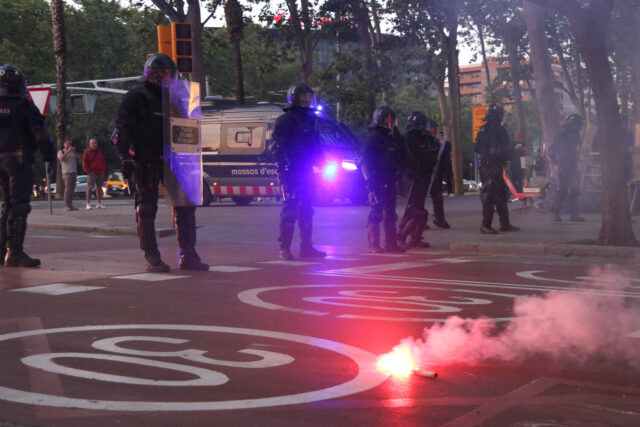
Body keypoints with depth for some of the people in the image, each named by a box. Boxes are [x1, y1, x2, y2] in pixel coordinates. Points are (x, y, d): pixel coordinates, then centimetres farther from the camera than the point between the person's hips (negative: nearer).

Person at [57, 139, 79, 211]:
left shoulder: (72, 152, 19)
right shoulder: (61, 152, 5)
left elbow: (78, 156, 5)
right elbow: (61, 159, -13)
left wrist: (74, 151, -9)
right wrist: (67, 151, -17)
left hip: (74, 172, 5)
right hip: (66, 172, -5)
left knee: (72, 189, 3)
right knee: (68, 189, -15)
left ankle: (70, 205, 5)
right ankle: (66, 206, -18)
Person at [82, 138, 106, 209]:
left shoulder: (100, 151, 15)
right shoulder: (87, 153, 0)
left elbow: (103, 161, 20)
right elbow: (84, 164, 0)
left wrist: (103, 170, 10)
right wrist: (88, 171, -11)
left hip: (100, 172, 5)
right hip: (92, 173, -5)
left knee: (99, 187, 9)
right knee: (89, 187, -10)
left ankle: (99, 204, 16)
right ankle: (88, 204, -9)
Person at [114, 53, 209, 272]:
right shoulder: (136, 97, -3)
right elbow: (122, 131, -8)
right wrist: (127, 159, -16)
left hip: (169, 160, 6)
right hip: (145, 162, -6)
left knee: (184, 204, 1)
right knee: (146, 208, -1)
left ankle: (188, 255, 6)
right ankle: (151, 257, 6)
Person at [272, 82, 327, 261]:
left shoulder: (308, 118, 19)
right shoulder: (285, 120, -5)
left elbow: (315, 144, 26)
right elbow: (278, 146, -12)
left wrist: (322, 163, 18)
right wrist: (285, 167, -20)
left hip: (306, 171, 8)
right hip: (291, 172, -8)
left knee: (306, 209, 10)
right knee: (289, 209, -8)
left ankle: (306, 247, 16)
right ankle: (284, 248, -5)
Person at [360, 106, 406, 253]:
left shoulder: (390, 137, 18)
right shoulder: (374, 137, -9)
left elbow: (399, 157, 29)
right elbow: (365, 160, -15)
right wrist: (370, 180, -20)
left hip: (389, 182, 9)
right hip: (378, 182, -9)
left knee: (390, 213, 11)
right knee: (376, 212, -7)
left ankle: (391, 242, 16)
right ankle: (373, 245, -4)